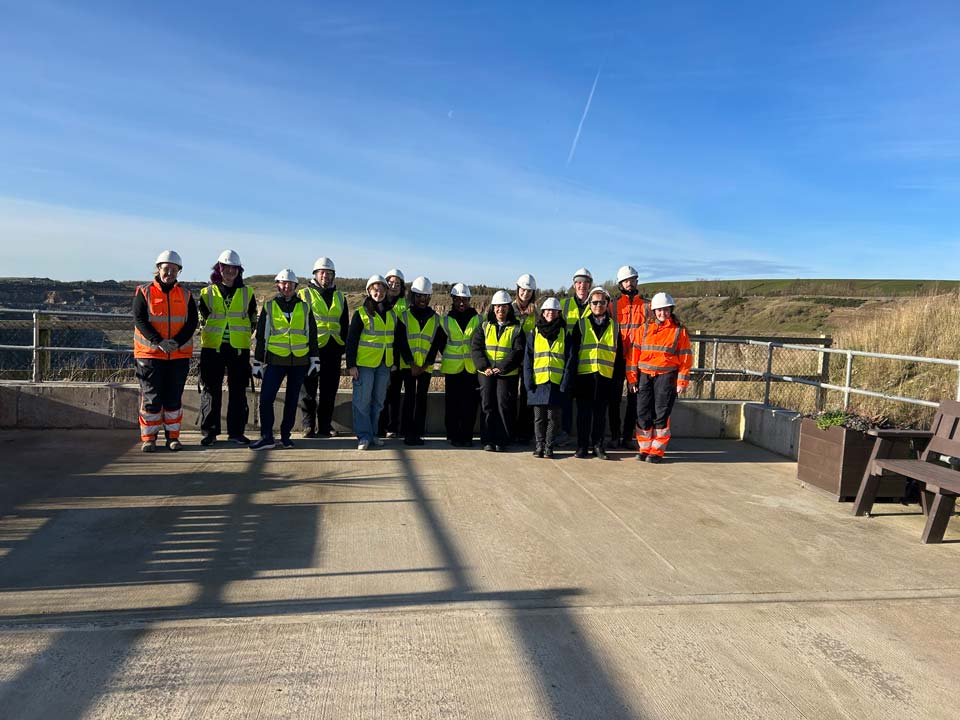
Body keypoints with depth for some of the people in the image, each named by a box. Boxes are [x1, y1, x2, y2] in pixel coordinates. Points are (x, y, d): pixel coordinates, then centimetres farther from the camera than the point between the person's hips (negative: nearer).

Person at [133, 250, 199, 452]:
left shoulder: (185, 295, 8)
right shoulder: (144, 292, 1)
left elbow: (192, 322, 0)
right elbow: (139, 320, -8)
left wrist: (177, 342, -16)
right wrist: (159, 342, -20)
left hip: (179, 355, 2)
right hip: (150, 353, -2)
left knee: (174, 397, 7)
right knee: (151, 397, -1)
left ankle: (173, 436, 16)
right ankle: (148, 437, 9)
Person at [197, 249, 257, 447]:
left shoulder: (247, 293, 7)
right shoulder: (207, 293, 4)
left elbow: (253, 320, 13)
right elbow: (201, 319, 11)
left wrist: (243, 335, 7)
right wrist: (210, 334, 5)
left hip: (239, 348, 1)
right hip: (212, 347, -1)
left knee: (238, 391, 5)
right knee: (211, 391, 1)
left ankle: (236, 431, 13)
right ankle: (209, 432, 10)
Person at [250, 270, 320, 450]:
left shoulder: (304, 307, 8)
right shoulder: (269, 306, 6)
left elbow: (312, 335, 12)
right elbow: (261, 336, 8)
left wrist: (315, 360, 7)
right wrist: (257, 362, 5)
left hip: (299, 361, 1)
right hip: (275, 360, -1)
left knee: (292, 400, 8)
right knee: (266, 398, -9)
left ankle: (285, 435, 18)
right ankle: (267, 437, 0)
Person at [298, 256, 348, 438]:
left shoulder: (339, 297, 16)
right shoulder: (304, 294, 4)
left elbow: (344, 325, 18)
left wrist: (342, 348, 12)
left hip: (332, 350, 4)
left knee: (329, 391, 7)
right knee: (308, 391, 0)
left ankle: (325, 425, 15)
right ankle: (308, 426, 8)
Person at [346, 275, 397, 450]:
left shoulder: (391, 314, 11)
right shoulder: (361, 313, -5)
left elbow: (395, 339, 19)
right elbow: (351, 340, -6)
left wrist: (395, 362, 15)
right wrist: (351, 364, -12)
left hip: (384, 364, 5)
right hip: (364, 363, -5)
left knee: (378, 401, 11)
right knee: (362, 400, -3)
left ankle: (372, 433, 21)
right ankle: (364, 436, 4)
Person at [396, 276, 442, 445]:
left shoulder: (435, 318, 7)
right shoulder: (405, 316, 2)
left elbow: (435, 344, 4)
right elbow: (401, 342, -3)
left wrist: (425, 365, -6)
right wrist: (412, 364, -10)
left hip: (426, 366, 2)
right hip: (408, 365, -2)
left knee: (422, 397, 3)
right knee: (409, 396, -2)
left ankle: (418, 433, 8)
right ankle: (408, 433, 2)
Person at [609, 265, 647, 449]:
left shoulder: (646, 305, 7)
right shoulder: (614, 305, 5)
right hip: (618, 358, 0)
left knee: (634, 399, 5)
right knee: (615, 398, 2)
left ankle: (629, 436, 13)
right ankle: (615, 435, 10)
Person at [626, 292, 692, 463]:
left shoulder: (679, 331, 3)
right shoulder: (644, 329, 9)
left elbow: (685, 357, 1)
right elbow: (634, 353, 6)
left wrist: (682, 381, -4)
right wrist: (632, 378, 1)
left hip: (666, 377, -2)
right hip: (644, 376, 2)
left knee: (661, 414, -1)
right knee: (643, 413, 2)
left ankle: (657, 451, 10)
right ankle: (644, 449, 15)